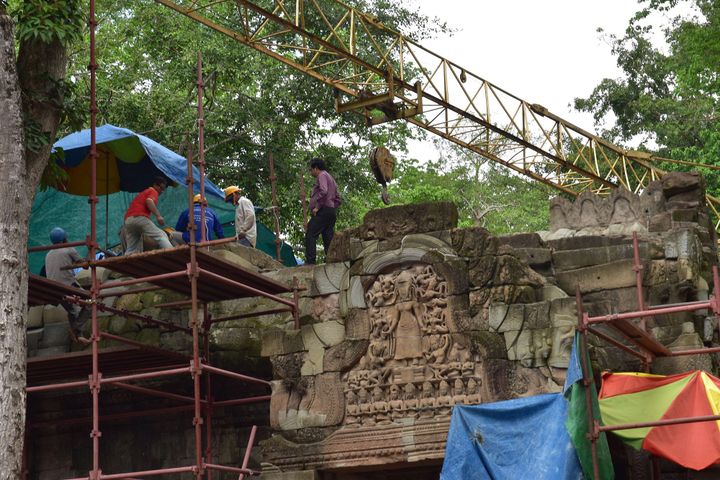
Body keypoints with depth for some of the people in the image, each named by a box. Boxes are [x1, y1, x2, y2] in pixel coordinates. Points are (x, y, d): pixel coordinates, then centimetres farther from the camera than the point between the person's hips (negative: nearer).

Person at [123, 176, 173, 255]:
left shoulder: (142, 193, 35)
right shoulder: (153, 191, 9)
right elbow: (149, 201, -12)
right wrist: (158, 216, -21)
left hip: (128, 220, 8)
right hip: (140, 218, -8)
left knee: (131, 250, 7)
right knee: (161, 236, -11)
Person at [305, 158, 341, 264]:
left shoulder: (322, 175, -1)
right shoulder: (331, 178, 29)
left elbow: (323, 191, -19)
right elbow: (337, 198, 28)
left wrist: (317, 206, -18)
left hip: (323, 211, -10)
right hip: (332, 211, 10)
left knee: (310, 235, -13)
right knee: (328, 237, 4)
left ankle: (310, 261, -22)